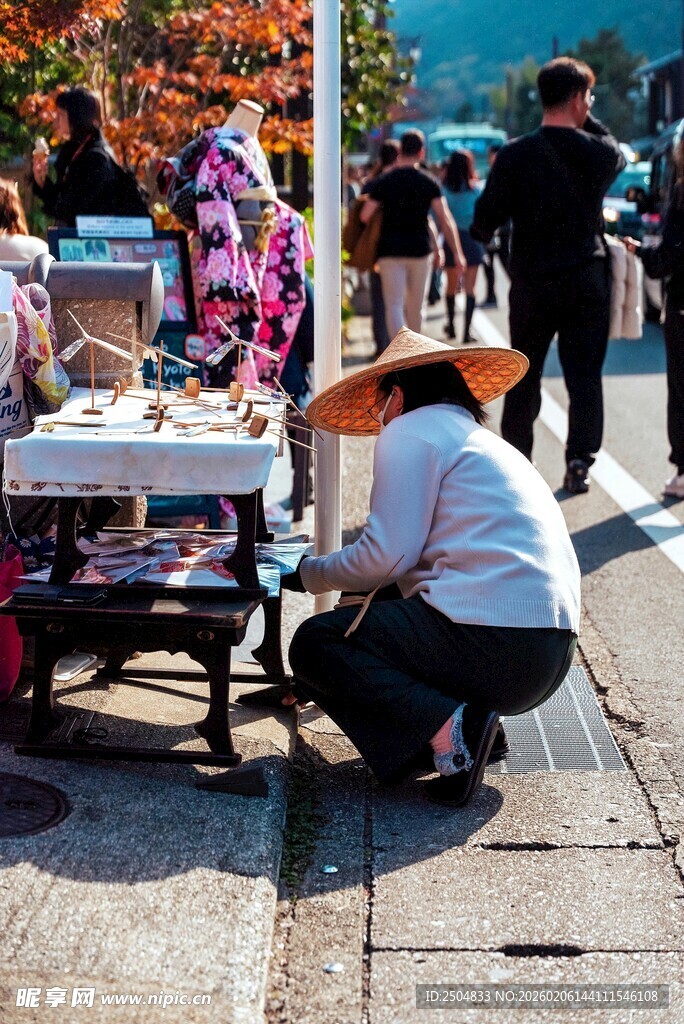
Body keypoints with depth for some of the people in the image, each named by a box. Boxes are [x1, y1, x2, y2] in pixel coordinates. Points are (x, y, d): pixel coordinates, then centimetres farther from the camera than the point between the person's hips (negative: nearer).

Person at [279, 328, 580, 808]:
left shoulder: (410, 430, 1)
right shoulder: (484, 441, 28)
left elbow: (387, 556, -8)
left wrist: (307, 574, 10)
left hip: (493, 645, -9)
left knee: (314, 644, 5)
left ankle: (446, 725, -15)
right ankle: (468, 720, 7)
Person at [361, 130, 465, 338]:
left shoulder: (383, 182, -2)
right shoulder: (429, 183, 0)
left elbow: (364, 217, -6)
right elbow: (445, 219, -4)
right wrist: (457, 253, -2)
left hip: (390, 251, -2)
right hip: (420, 250, 2)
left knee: (394, 306, -6)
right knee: (415, 307, 16)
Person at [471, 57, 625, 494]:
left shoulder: (516, 155, -10)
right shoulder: (600, 151, -5)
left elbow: (485, 220, -7)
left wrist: (486, 231, 14)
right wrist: (589, 120, 16)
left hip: (532, 282, 0)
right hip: (587, 281, 0)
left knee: (524, 377, 12)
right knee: (585, 374, 6)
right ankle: (580, 461, -1)